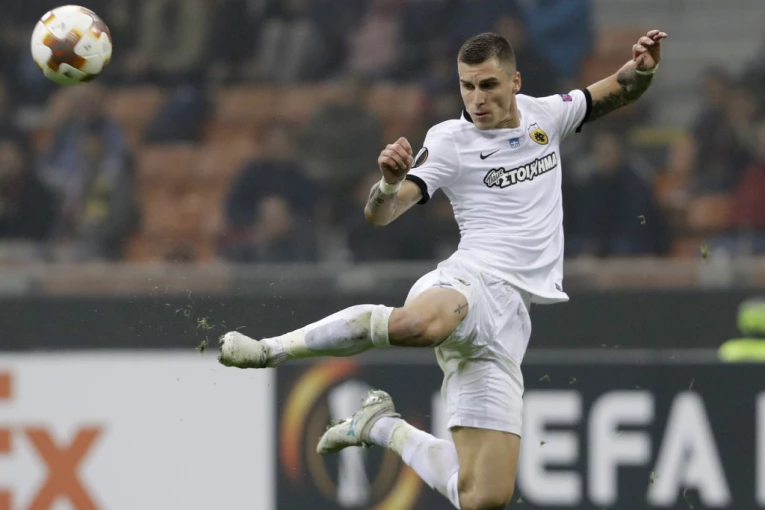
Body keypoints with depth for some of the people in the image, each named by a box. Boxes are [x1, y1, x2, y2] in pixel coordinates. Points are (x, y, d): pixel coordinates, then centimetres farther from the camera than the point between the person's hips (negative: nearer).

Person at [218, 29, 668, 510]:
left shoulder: (544, 114, 14)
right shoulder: (449, 141, 1)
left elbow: (615, 94, 29)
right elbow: (379, 216, -8)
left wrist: (640, 70, 7)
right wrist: (390, 184, -31)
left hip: (511, 319, 5)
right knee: (414, 325, -47)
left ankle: (383, 427, 21)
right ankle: (272, 349, -28)